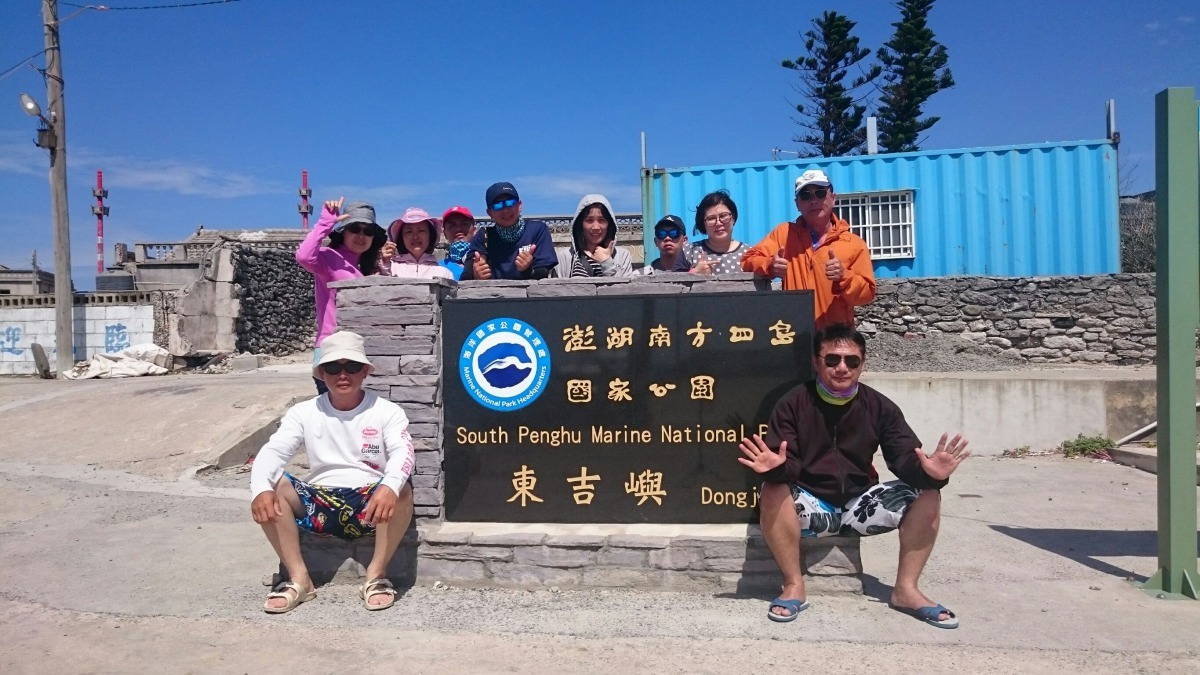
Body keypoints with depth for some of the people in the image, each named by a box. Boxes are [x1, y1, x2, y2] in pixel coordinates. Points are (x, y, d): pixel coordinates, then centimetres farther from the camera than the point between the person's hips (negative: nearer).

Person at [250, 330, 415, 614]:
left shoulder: (387, 411, -3)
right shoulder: (304, 412, 4)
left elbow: (402, 452, -20)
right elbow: (272, 452, -8)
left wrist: (389, 486, -43)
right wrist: (261, 488, -32)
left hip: (371, 505, -2)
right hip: (319, 504, 3)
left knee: (401, 492, -33)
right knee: (272, 488, -22)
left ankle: (376, 575, -14)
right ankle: (299, 578, -12)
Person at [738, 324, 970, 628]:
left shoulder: (880, 407, -2)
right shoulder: (793, 404, -9)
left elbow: (906, 460, -10)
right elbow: (785, 466, -18)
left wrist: (927, 471, -34)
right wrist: (774, 466, -44)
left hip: (859, 505, 3)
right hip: (811, 506, -2)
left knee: (927, 494, -17)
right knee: (772, 493, -34)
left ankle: (906, 589, -8)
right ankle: (794, 586, -17)